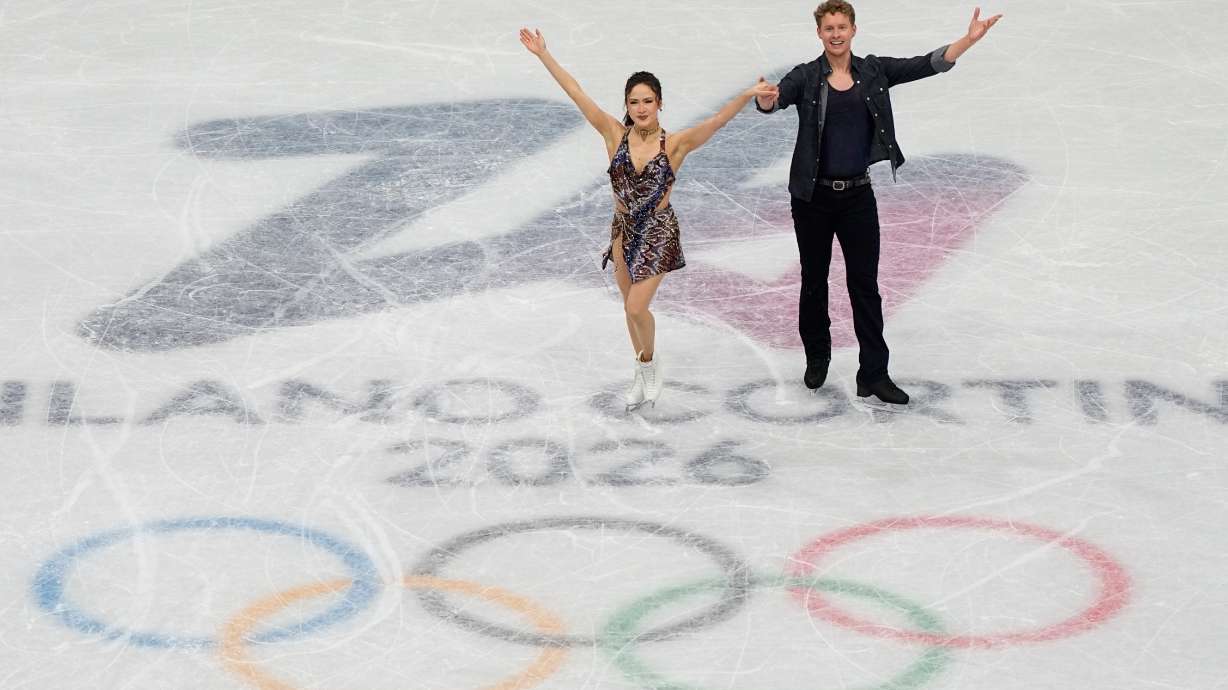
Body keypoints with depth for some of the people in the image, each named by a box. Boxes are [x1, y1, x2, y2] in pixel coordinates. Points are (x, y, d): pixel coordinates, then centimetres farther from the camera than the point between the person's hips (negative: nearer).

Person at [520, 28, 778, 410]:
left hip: (658, 232, -3)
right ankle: (643, 373, 34)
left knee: (636, 307, -9)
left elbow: (717, 120, -24)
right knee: (631, 307, 14)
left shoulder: (674, 144, -13)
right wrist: (543, 55, -11)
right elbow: (576, 93, -9)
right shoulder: (615, 134, -7)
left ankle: (649, 364, 20)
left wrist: (747, 95, -39)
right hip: (623, 229, 3)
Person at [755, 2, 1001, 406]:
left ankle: (874, 377, 4)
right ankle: (817, 357, 33)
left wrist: (970, 39, -20)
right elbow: (776, 99, -25)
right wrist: (766, 99, -50)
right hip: (813, 196, -1)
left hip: (858, 195, 2)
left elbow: (928, 65, -6)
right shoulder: (806, 77, -7)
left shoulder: (874, 72, 0)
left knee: (865, 284, 1)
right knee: (814, 281, 13)